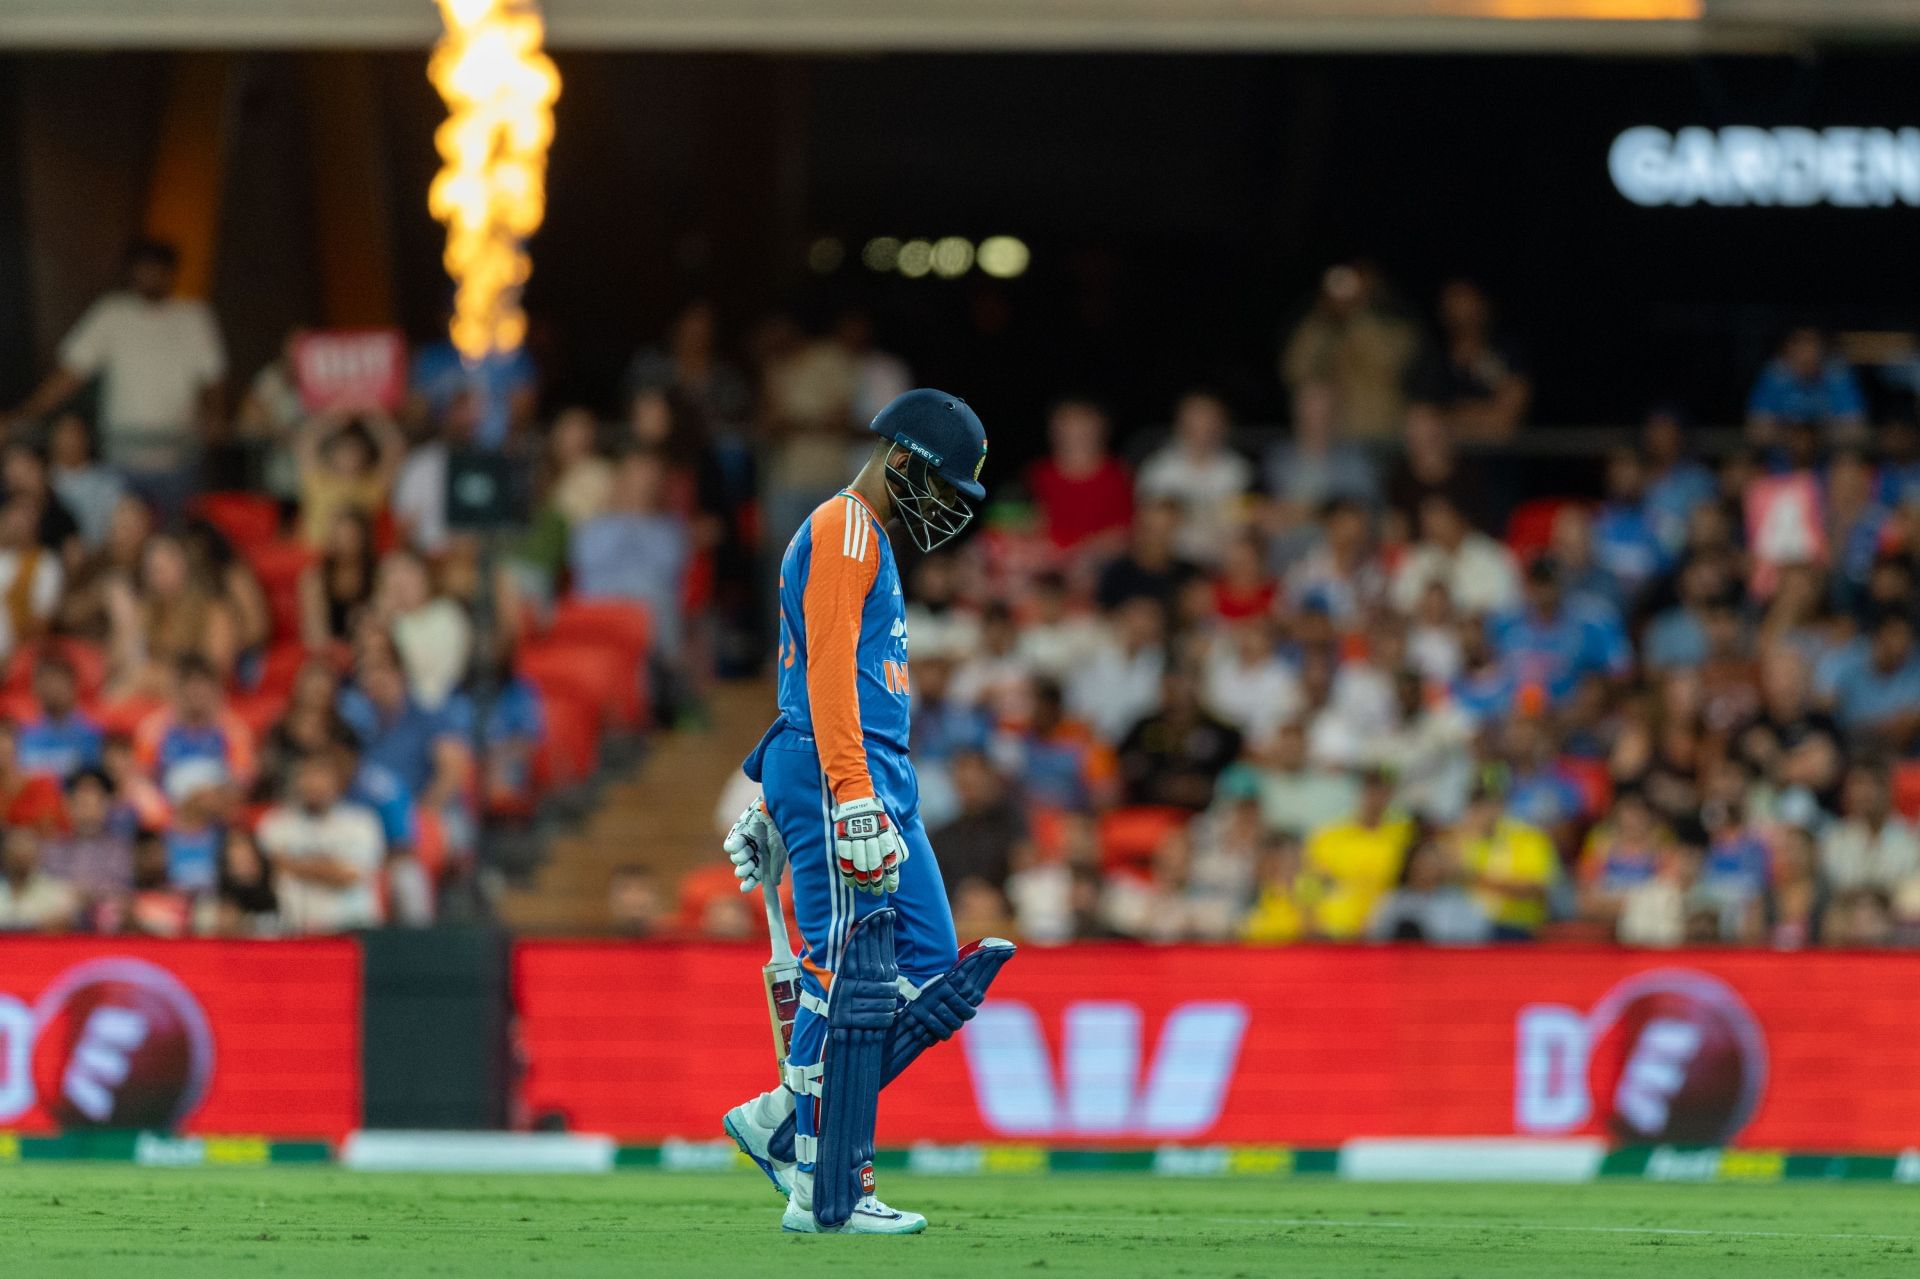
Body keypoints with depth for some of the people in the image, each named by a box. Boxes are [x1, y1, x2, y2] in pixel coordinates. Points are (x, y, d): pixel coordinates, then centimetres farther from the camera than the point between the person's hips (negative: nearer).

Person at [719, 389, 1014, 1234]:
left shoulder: (863, 538, 24)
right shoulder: (844, 531, -8)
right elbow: (829, 670, -18)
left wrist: (774, 805, 27)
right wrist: (853, 801, -25)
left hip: (881, 782, 10)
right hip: (840, 774, -10)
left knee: (930, 973, 4)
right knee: (850, 982, -10)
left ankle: (783, 1123, 8)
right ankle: (827, 1195, -10)